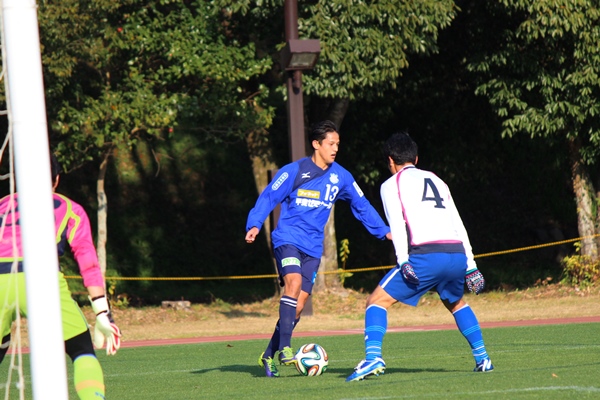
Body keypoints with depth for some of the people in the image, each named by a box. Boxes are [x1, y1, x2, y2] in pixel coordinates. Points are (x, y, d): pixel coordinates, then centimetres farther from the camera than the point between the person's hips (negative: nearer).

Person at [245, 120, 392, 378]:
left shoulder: (340, 177, 6)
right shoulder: (294, 171, -6)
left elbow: (361, 206, 17)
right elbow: (268, 198, -4)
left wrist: (384, 231, 11)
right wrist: (254, 225, -18)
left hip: (313, 247, 5)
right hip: (288, 238, -5)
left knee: (298, 306, 0)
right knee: (294, 282, -30)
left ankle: (268, 355, 12)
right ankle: (284, 348, -30)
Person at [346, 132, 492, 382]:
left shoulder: (392, 184, 13)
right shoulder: (436, 181, 29)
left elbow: (397, 224, -4)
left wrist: (403, 261, -14)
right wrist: (470, 266, 25)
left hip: (426, 255, -5)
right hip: (457, 255, 5)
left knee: (377, 302, 2)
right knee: (455, 303, 33)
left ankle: (373, 358, -18)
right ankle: (482, 358, 25)